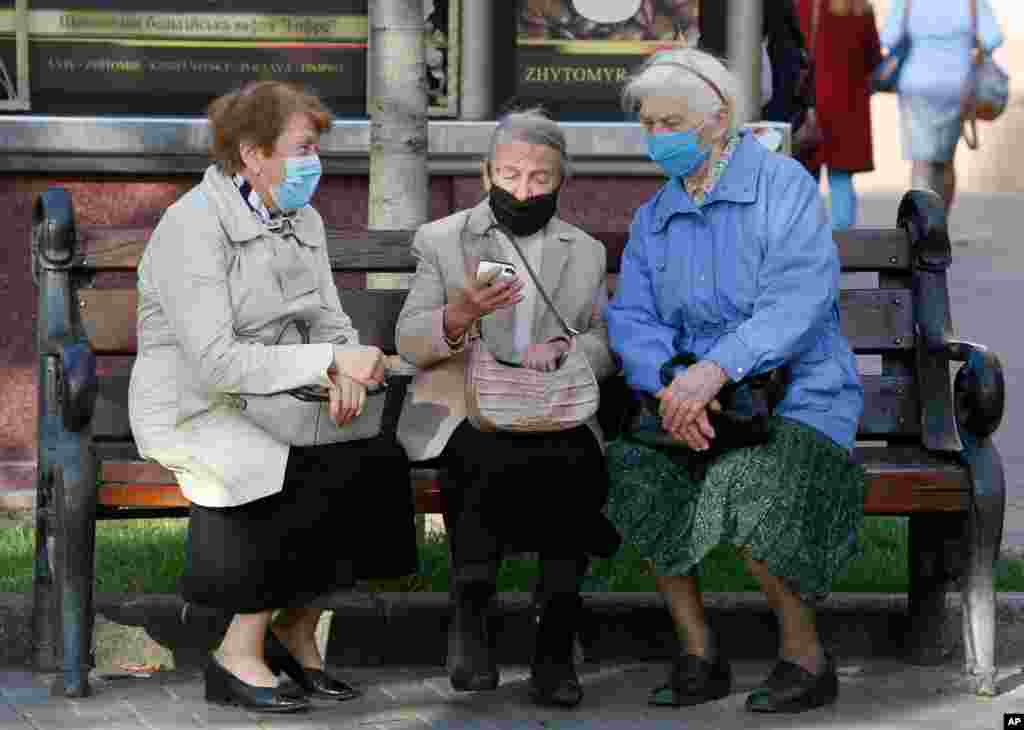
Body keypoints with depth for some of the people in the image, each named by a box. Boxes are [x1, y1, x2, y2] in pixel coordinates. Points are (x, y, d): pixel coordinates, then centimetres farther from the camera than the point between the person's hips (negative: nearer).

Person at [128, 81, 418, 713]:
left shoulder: (301, 221, 10)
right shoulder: (194, 227, -17)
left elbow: (332, 323, 9)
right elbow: (216, 361, -25)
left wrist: (347, 373, -16)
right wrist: (331, 362, -26)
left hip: (262, 400, 8)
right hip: (190, 414, -8)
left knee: (383, 458, -16)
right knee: (329, 477, -28)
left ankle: (297, 631, 0)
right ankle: (239, 656, -16)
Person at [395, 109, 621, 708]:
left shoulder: (587, 253, 19)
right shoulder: (442, 241, 12)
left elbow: (606, 348, 12)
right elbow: (410, 343, 2)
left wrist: (565, 347, -12)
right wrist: (459, 316, -20)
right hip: (462, 412, -2)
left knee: (578, 467, -32)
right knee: (491, 462, -36)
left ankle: (556, 645, -24)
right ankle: (471, 615, -19)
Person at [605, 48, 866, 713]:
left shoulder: (784, 185, -4)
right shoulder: (653, 218, 15)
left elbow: (800, 298, -18)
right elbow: (632, 318, 3)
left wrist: (714, 370, -31)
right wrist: (669, 384, -20)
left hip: (797, 393, -5)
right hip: (690, 390, 5)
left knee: (745, 495, -33)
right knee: (630, 473, -24)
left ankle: (806, 655, -10)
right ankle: (699, 656, -10)